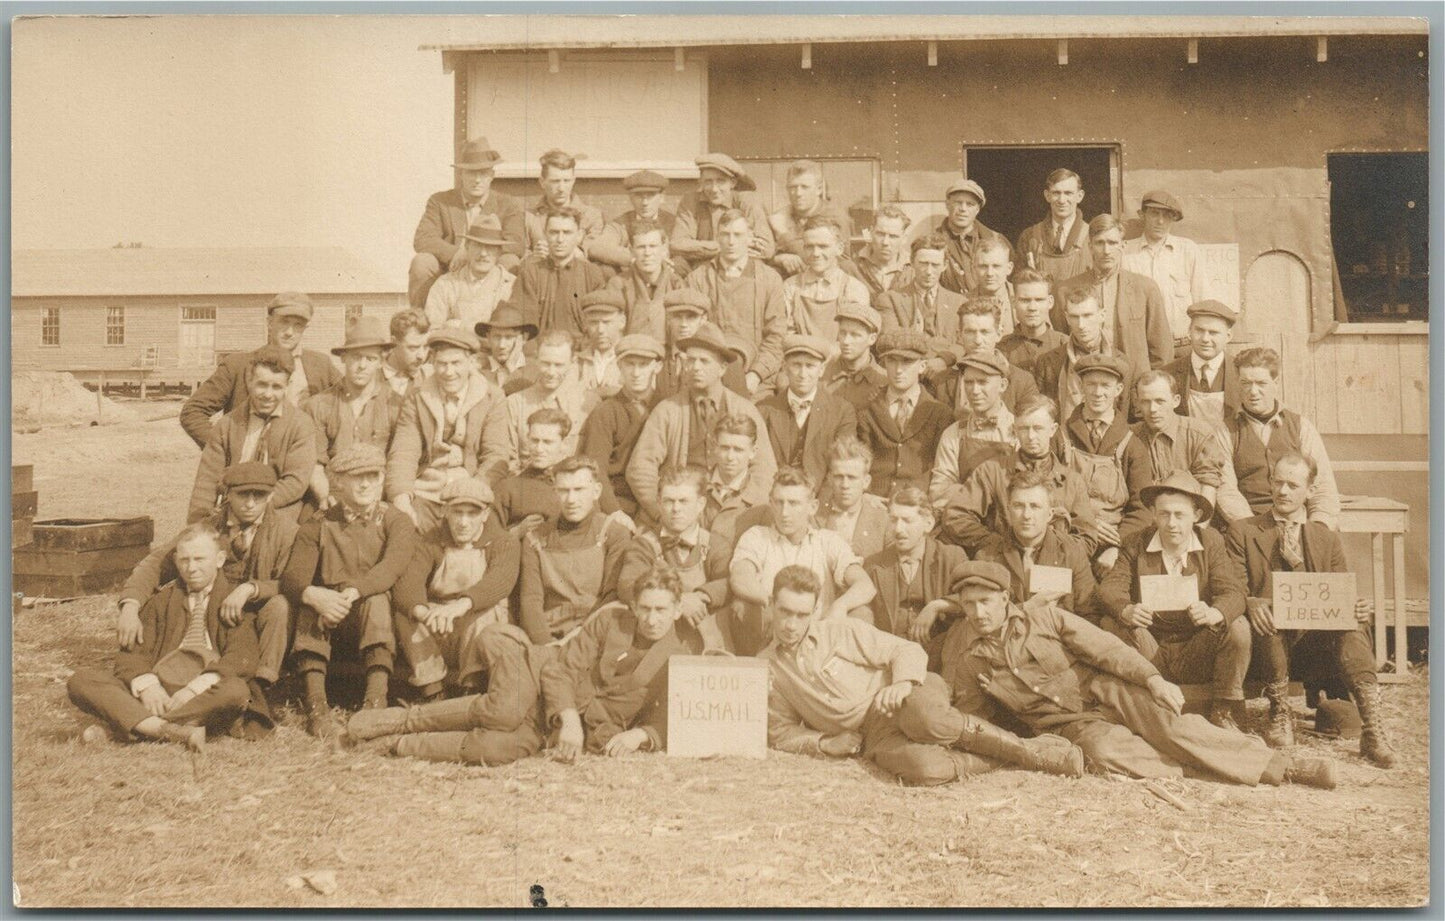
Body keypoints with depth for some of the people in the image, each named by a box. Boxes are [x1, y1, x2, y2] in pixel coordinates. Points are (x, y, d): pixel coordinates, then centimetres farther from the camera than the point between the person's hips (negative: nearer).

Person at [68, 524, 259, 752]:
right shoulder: (162, 599, 18)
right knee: (80, 681, -16)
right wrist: (146, 686, -15)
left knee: (237, 691, -38)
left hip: (205, 695, -3)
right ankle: (171, 730, -36)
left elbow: (241, 658, -7)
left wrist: (195, 688, -23)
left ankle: (118, 729, -31)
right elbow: (132, 652, 8)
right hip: (157, 692, 3)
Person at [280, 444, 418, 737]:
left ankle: (376, 698, -40)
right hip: (329, 622, 1)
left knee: (377, 599, -33)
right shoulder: (317, 527, 8)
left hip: (378, 616, -1)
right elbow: (292, 577, -9)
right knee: (310, 601, -29)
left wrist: (352, 593, -36)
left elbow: (392, 566, -18)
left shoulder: (397, 521, 4)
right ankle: (316, 701, -35)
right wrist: (314, 595, -34)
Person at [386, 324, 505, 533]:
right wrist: (400, 495, -21)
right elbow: (403, 453, -2)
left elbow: (496, 455, -3)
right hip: (424, 494, 2)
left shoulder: (492, 400, 5)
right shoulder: (415, 400, 9)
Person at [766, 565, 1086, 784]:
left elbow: (909, 650, 3)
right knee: (922, 769, -37)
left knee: (924, 717, -41)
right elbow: (782, 732, 19)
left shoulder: (842, 631, 5)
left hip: (901, 699, 0)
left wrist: (902, 682, -20)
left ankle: (1028, 748, -21)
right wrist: (824, 742, 0)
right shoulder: (766, 667, 10)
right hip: (875, 735, 1)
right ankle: (1009, 758, -14)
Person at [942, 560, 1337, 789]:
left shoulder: (1044, 617, -3)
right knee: (1104, 751, -35)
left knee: (1172, 724, -27)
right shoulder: (959, 650, -1)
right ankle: (1197, 769, -22)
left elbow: (1104, 648, -5)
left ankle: (1280, 765, -22)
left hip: (1103, 690, 0)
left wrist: (1152, 678, -19)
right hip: (1067, 724, 0)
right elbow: (970, 712, 13)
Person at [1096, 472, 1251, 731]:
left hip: (1197, 657, 0)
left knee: (1239, 627, -25)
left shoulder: (1212, 542, -1)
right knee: (1114, 625, -27)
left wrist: (1214, 614, -37)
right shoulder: (1137, 544, -1)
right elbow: (1110, 587, -13)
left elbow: (1233, 592, -13)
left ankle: (1224, 711, -5)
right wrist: (1126, 610, -37)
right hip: (1149, 655, 0)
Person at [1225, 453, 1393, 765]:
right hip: (1268, 634, -2)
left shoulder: (1328, 540, 19)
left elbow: (1344, 598, 12)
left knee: (1354, 624, -30)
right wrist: (1250, 603, -22)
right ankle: (1280, 714, -21)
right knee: (1272, 617, -36)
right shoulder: (1242, 532, 12)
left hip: (1317, 637, 2)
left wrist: (1357, 609, -14)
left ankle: (1372, 724, -40)